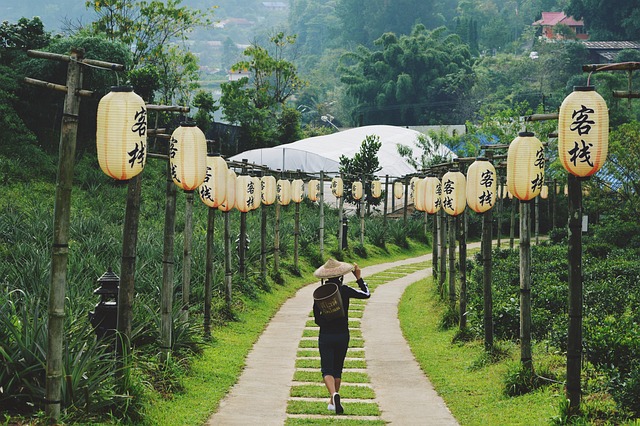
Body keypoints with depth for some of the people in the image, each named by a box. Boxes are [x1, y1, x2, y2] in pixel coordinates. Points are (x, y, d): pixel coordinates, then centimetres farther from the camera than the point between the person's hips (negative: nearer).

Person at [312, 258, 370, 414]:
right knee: (337, 369, 16)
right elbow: (366, 294, 2)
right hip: (342, 335, 1)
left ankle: (334, 394, -29)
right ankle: (332, 402, 22)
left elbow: (316, 318, 3)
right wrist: (359, 278, 12)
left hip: (325, 336, 0)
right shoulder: (344, 290, -10)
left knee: (327, 370, -1)